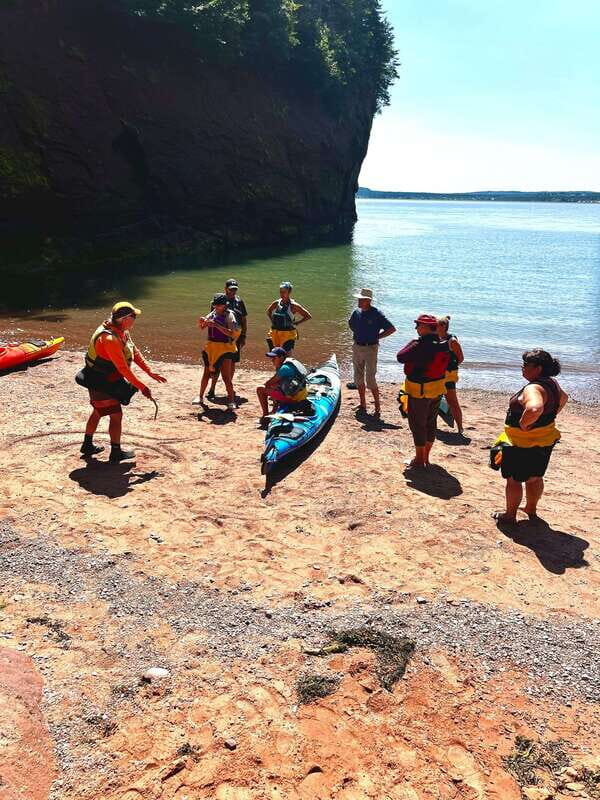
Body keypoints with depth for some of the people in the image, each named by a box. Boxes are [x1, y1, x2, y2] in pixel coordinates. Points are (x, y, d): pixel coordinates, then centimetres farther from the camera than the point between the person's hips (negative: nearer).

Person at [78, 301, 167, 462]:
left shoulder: (122, 331, -2)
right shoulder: (109, 338, -32)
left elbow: (135, 352, 5)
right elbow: (123, 368, -31)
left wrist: (150, 373, 0)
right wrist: (141, 387, -26)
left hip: (107, 382, 10)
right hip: (101, 384, -10)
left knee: (98, 411, 22)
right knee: (116, 415, -2)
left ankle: (87, 445, 37)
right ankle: (116, 452, 9)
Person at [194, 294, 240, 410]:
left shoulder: (229, 315, -10)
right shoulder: (213, 314, 6)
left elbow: (232, 333, -24)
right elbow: (201, 328, 12)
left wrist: (216, 325, -28)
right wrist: (201, 322, -11)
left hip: (225, 348, -6)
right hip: (211, 347, 6)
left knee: (226, 377, -7)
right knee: (207, 373, 15)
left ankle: (231, 401, 1)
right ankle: (200, 397, 27)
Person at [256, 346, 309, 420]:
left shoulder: (284, 368, -17)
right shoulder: (292, 362, 12)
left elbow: (268, 384, -13)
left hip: (293, 397, -10)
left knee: (260, 390, -3)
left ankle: (265, 415, 1)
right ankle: (274, 411, 34)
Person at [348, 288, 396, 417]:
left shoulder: (376, 314, -13)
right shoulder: (356, 312, 4)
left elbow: (392, 329, -11)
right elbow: (351, 324, 26)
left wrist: (377, 336, -8)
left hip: (370, 349, -6)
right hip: (357, 347, 6)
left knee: (370, 379, -7)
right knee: (359, 378, 11)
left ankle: (377, 405, 6)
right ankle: (362, 405, 22)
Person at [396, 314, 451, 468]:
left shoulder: (420, 345, -25)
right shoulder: (444, 345, -1)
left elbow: (401, 357, -20)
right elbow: (445, 365, 9)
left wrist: (411, 343, -7)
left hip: (419, 391, -8)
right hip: (438, 389, 8)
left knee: (417, 424, 5)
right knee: (431, 423, 17)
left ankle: (419, 460, 14)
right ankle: (426, 457, 29)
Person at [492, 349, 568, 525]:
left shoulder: (533, 388, -28)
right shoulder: (551, 383, 2)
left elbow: (535, 409, -49)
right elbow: (564, 398, 23)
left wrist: (523, 423, -31)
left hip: (524, 443, -9)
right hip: (544, 440, 9)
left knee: (513, 479, 8)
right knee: (535, 477, 23)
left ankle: (510, 515, 20)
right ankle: (531, 510, 40)